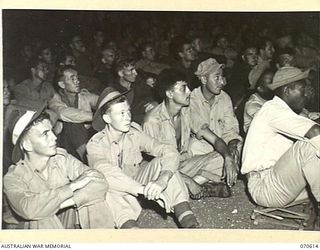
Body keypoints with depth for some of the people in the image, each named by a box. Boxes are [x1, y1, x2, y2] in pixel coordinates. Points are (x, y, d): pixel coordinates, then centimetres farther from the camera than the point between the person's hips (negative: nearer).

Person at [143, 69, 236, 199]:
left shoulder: (188, 113, -1)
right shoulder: (153, 120, -20)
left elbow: (215, 139, -1)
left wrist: (228, 158, -23)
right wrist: (187, 179, -32)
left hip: (184, 163, 6)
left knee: (221, 158, -12)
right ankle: (205, 189, -13)